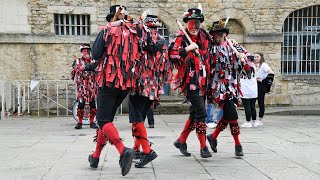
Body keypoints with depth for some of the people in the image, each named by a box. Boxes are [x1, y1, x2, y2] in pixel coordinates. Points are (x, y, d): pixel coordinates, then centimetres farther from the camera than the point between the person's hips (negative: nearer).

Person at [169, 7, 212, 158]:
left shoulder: (203, 36, 11)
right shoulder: (181, 38, -9)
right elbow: (171, 55, -25)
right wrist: (188, 48, -24)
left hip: (202, 81, 8)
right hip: (190, 81, -7)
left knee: (195, 113, 13)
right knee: (201, 112, -12)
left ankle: (181, 141, 27)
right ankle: (203, 147, -5)